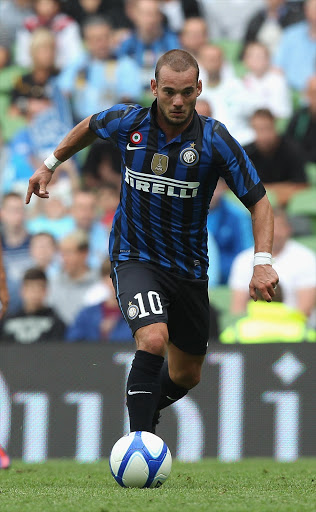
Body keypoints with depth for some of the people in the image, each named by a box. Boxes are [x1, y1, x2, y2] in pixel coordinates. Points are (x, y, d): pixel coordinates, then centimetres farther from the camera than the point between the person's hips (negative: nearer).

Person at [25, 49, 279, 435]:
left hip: (189, 269, 2)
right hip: (134, 258, -2)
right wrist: (51, 164, 23)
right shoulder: (128, 123, -10)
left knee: (186, 376, 14)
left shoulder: (215, 140, -15)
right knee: (154, 339, -30)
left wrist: (262, 262, -23)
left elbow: (258, 201, -10)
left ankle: (145, 411, 47)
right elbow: (90, 127, 15)